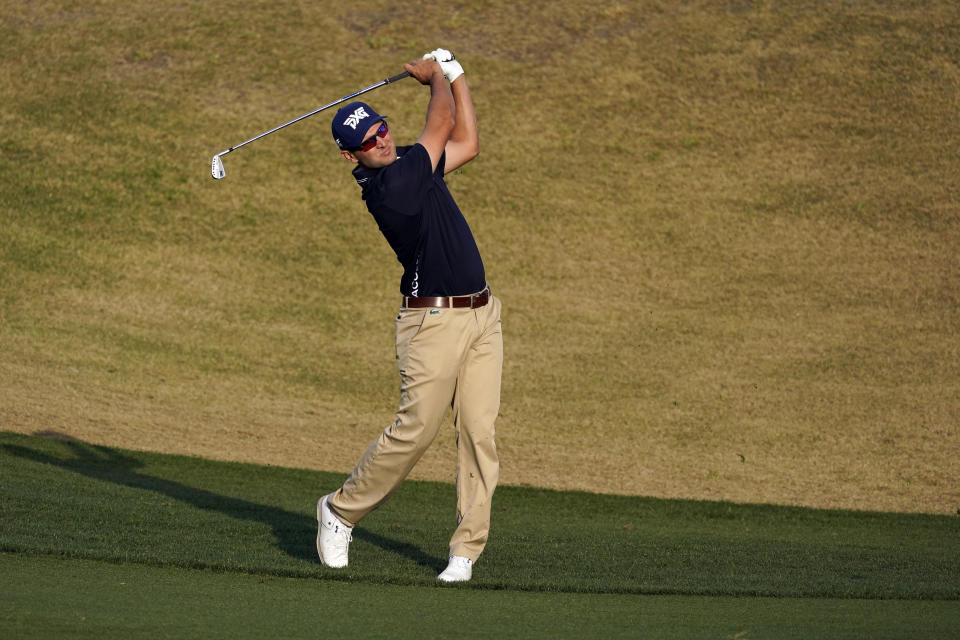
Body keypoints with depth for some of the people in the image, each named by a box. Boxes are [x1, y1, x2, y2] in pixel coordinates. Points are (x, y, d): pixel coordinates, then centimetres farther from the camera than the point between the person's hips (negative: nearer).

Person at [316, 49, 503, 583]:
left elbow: (467, 144, 24)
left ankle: (467, 549, 0)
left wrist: (454, 74, 22)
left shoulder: (410, 165, 10)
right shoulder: (388, 186, -16)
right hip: (434, 320, -8)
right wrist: (435, 76, 14)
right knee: (415, 431, -9)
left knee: (479, 432, -1)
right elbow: (443, 120, -5)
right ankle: (341, 511, 13)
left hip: (483, 315, 8)